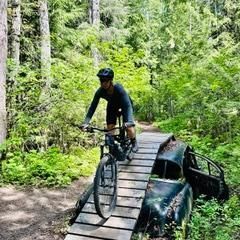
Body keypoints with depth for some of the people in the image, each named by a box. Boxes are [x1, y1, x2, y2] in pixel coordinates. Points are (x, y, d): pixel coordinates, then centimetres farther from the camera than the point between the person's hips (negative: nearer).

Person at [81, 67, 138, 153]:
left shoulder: (118, 88, -39)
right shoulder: (100, 91, -28)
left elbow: (127, 105, -44)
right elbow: (93, 106, -28)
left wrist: (128, 122, -58)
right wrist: (86, 122, -40)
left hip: (124, 104, -3)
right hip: (112, 105, 4)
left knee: (129, 127, -19)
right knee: (109, 128, -9)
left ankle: (134, 142, 11)